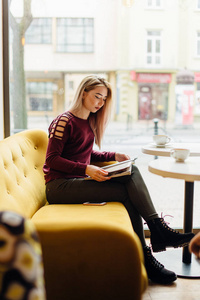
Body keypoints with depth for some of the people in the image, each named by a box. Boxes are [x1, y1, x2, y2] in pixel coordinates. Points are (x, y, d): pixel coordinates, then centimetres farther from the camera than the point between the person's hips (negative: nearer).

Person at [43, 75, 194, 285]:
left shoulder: (88, 122, 18)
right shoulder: (64, 121, -8)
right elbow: (52, 159, -13)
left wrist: (114, 156, 8)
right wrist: (86, 169, -24)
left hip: (80, 180, 7)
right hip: (59, 186, -7)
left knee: (132, 172, -18)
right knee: (127, 192, -22)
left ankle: (158, 230, -23)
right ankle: (143, 257, -18)